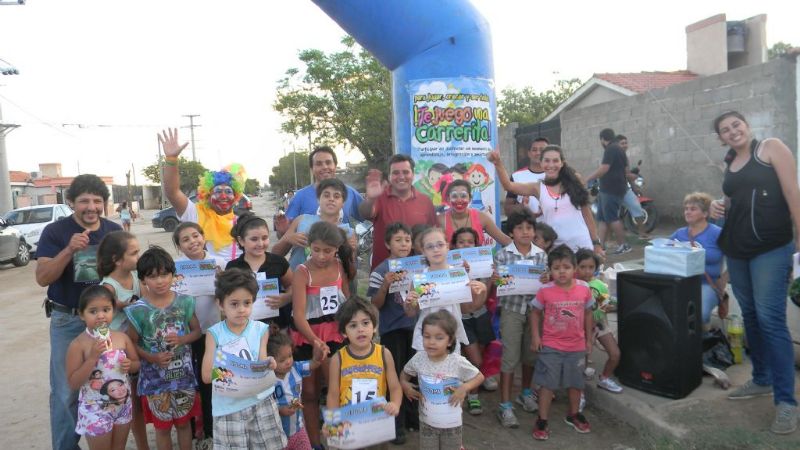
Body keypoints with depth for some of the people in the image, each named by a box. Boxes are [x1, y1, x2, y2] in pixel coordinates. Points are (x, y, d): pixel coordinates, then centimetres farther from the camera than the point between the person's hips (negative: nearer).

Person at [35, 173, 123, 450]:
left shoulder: (114, 230, 2)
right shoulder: (55, 231, -8)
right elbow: (42, 278, -14)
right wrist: (69, 249, -28)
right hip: (68, 321, -3)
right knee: (66, 391, 2)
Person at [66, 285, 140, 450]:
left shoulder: (122, 337, -4)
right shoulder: (78, 345, -15)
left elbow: (137, 364, 9)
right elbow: (73, 383, -17)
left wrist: (130, 365, -14)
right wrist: (92, 357, -26)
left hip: (122, 405, 4)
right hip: (95, 410, -4)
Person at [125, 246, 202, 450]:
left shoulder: (184, 302, -5)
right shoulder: (139, 310, -12)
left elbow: (197, 330, 4)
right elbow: (132, 343, -6)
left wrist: (182, 339, -15)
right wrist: (152, 358, -20)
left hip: (183, 374, 2)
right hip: (155, 378, -1)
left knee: (184, 422, 18)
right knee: (162, 426, 15)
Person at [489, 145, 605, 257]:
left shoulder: (574, 181, 2)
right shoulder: (538, 188, 0)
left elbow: (587, 213, 7)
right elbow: (508, 185, -14)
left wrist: (596, 243, 7)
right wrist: (498, 163, -30)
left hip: (581, 245, 0)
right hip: (555, 246, 0)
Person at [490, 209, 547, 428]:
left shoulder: (541, 255, 1)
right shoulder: (502, 255, -7)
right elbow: (494, 286, -4)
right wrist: (494, 281, -25)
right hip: (511, 310, -3)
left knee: (531, 354, 16)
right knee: (510, 357, -2)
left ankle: (526, 392, 39)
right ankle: (505, 406, 7)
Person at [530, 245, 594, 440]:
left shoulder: (584, 289, -8)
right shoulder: (545, 290, -15)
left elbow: (587, 314, 6)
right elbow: (535, 312, -1)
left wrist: (589, 339, 9)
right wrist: (535, 336, -7)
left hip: (577, 346, 3)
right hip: (550, 347, -3)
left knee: (575, 382, 19)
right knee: (547, 383, 3)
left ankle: (573, 415, 41)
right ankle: (542, 421, 16)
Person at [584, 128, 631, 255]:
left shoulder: (610, 149, -13)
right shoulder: (619, 150, 18)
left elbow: (603, 169, -21)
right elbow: (626, 170, 24)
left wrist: (587, 179, -16)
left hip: (611, 190, -10)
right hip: (607, 190, 10)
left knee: (612, 218, -5)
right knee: (602, 218, 7)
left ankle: (623, 245, 3)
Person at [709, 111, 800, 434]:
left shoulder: (771, 148, -4)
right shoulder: (730, 164, 13)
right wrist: (719, 207, 4)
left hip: (771, 249, -6)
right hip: (736, 249, 6)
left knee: (770, 318, -11)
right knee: (750, 315, 12)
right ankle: (762, 380, 25)